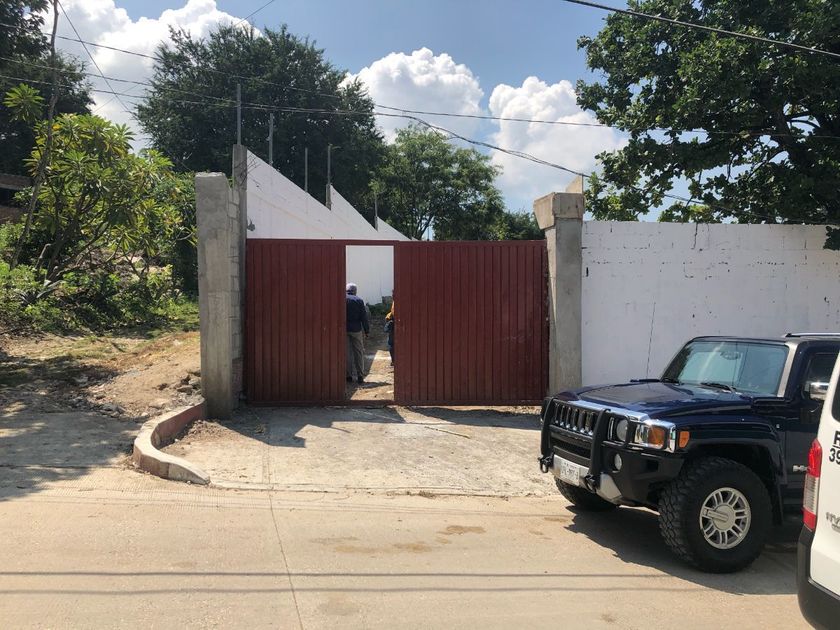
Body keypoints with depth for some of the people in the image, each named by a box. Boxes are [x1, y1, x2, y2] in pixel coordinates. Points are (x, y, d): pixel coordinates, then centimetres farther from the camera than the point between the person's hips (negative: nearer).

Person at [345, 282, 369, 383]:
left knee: (347, 353, 7)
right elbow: (364, 317, -3)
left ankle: (348, 375, 8)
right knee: (359, 352, 6)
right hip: (356, 329, -1)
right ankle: (360, 376, 4)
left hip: (344, 329, 1)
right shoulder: (359, 300, -3)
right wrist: (367, 330, 3)